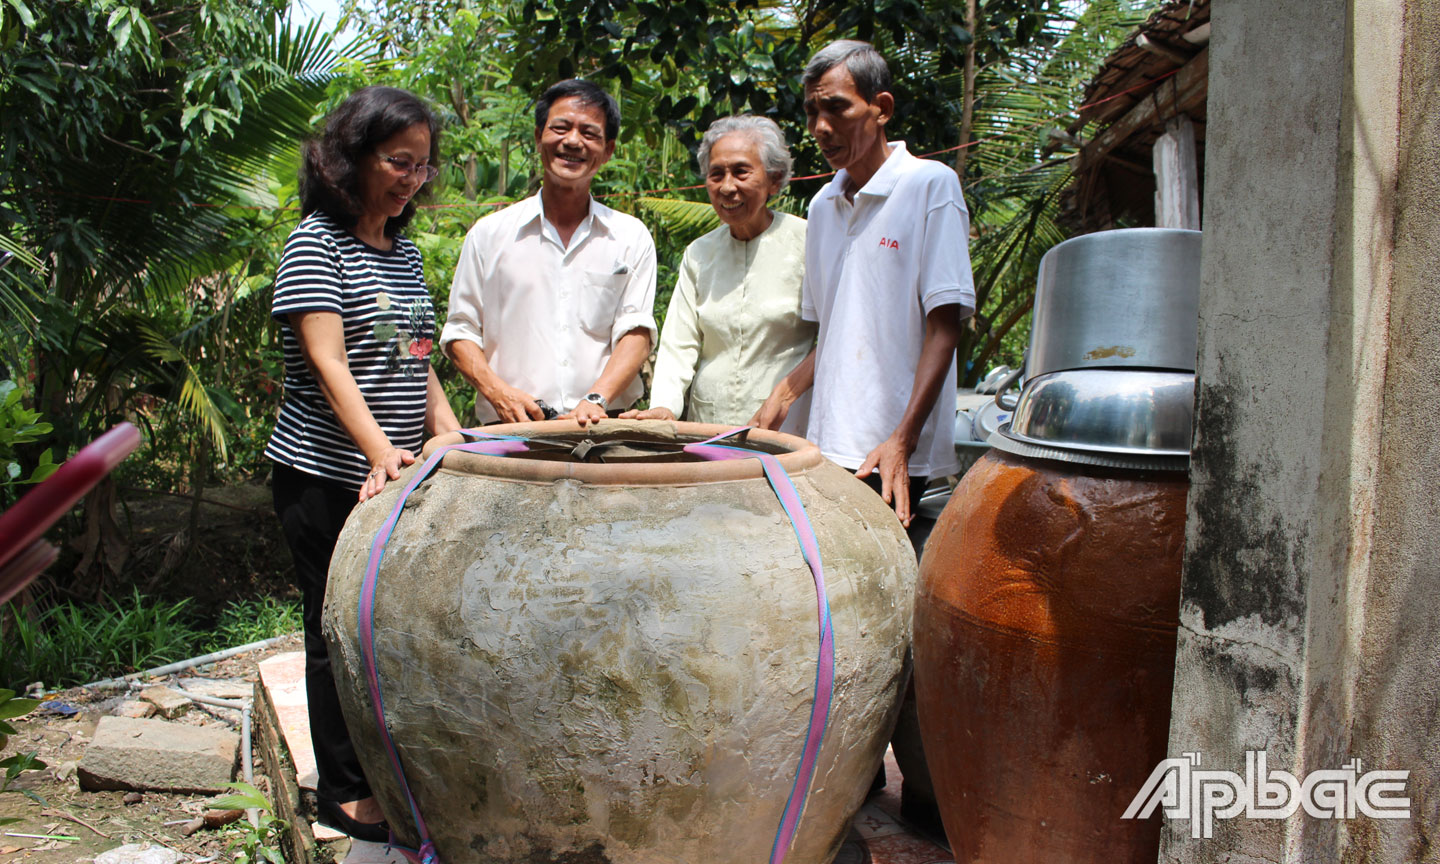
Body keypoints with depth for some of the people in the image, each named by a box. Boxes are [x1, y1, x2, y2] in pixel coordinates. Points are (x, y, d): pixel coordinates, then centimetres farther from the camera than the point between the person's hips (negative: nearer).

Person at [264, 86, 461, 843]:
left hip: (396, 475, 7)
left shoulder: (403, 251, 14)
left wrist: (448, 435, 3)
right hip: (327, 476, -7)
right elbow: (328, 365, -19)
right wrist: (379, 449, -31)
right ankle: (345, 792, 18)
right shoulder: (315, 242, -9)